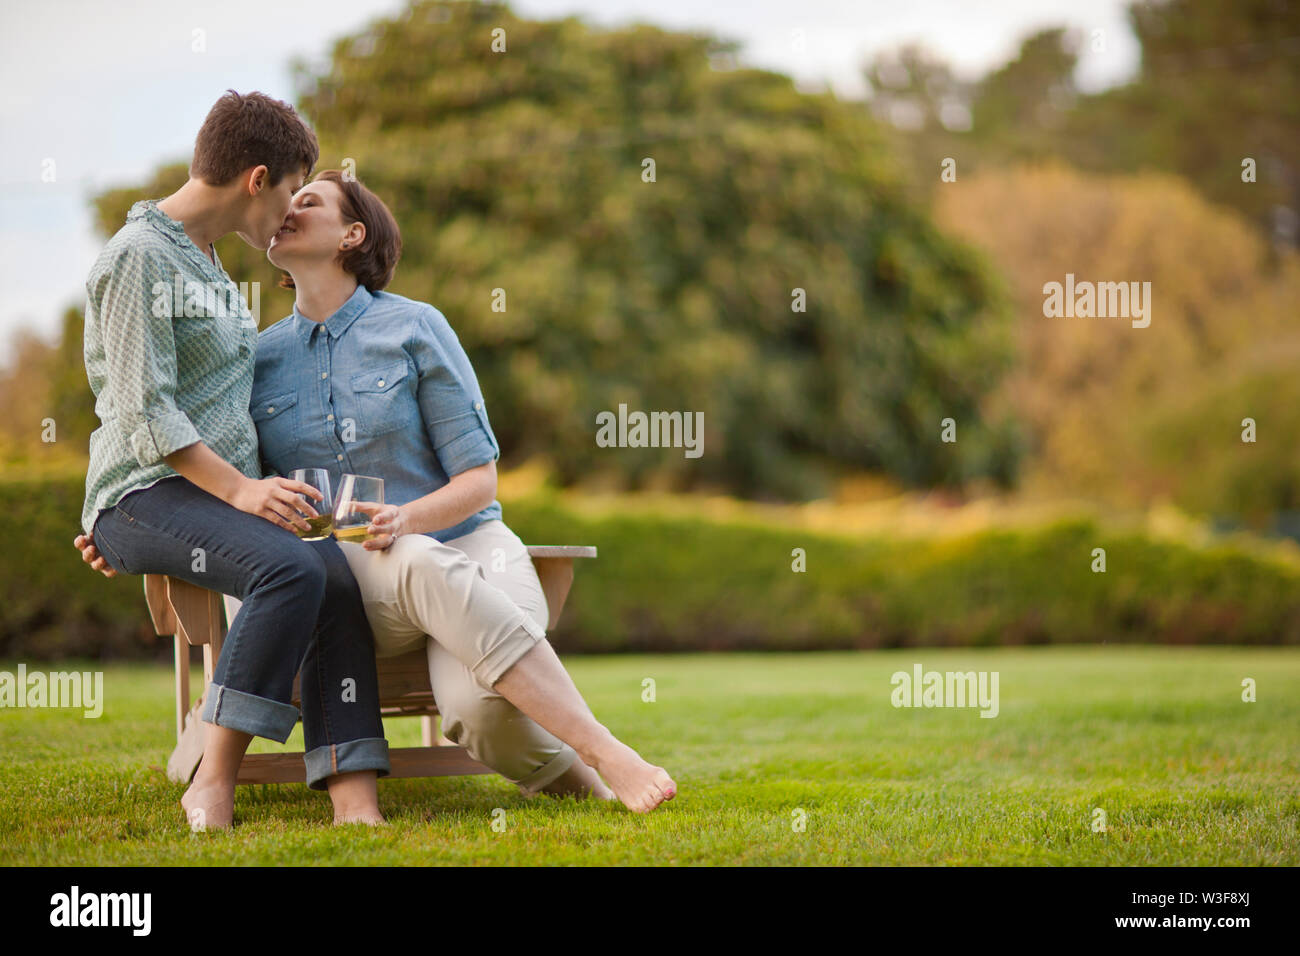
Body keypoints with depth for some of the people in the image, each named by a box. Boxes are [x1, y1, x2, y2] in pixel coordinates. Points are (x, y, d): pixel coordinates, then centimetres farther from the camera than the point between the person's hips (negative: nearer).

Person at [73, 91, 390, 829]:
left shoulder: (208, 266, 24)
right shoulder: (139, 257, -6)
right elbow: (144, 413, -14)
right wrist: (240, 490, -22)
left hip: (226, 492, 8)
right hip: (146, 495, -8)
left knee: (341, 579, -21)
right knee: (291, 569, -33)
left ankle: (353, 800, -32)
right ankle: (214, 783, -27)